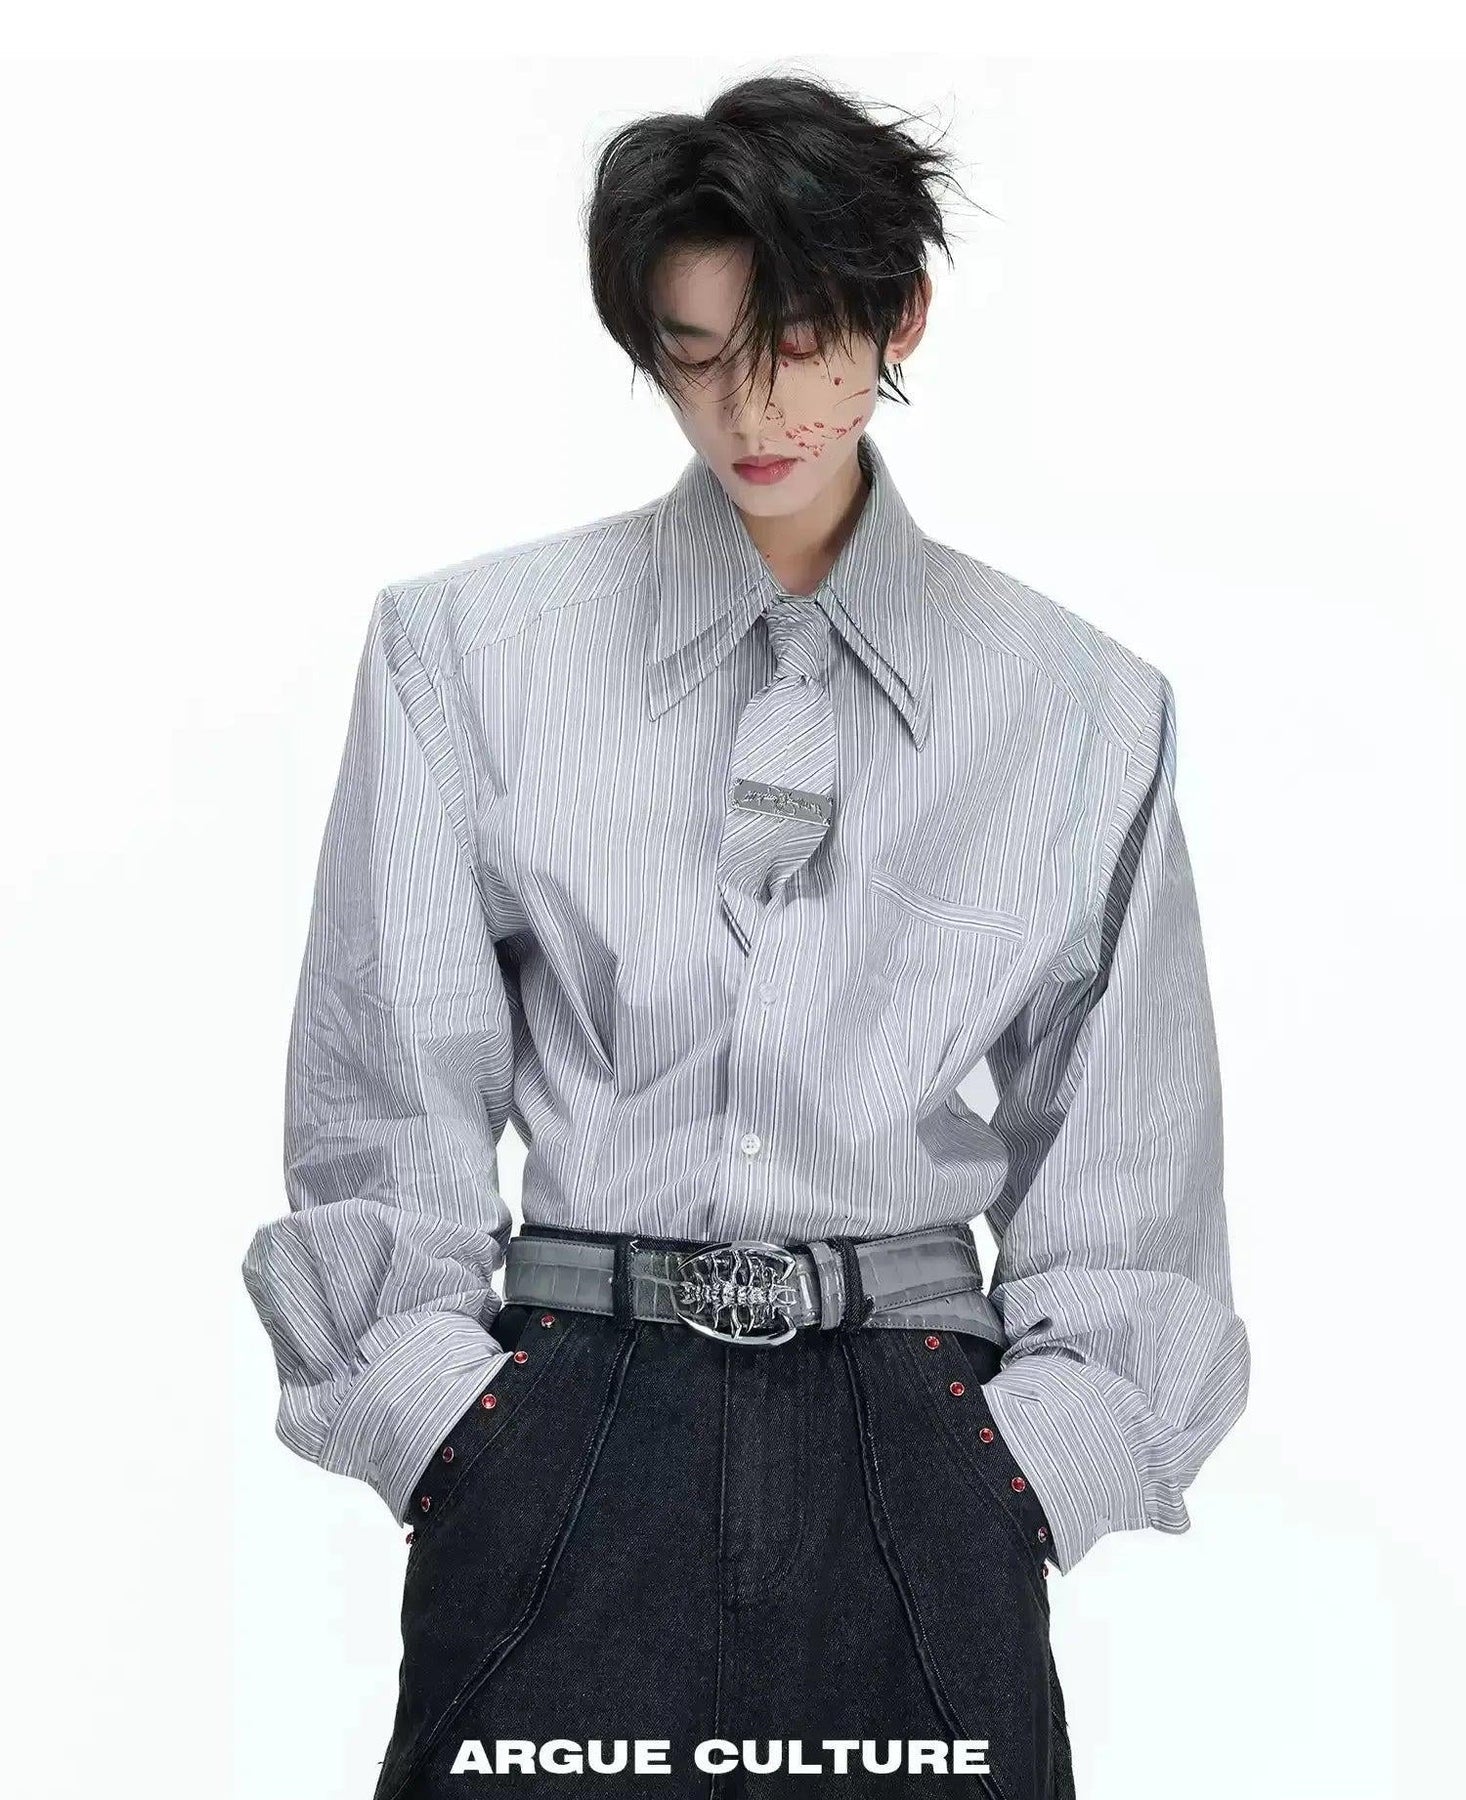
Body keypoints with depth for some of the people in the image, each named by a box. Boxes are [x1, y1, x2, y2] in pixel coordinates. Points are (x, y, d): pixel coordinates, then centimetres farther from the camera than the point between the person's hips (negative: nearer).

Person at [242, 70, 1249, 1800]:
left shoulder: (1085, 710, 4)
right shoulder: (466, 645, 2)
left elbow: (1125, 1185, 7)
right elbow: (383, 1118, 2)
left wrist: (1024, 1471, -2)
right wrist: (454, 1438, -5)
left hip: (915, 1454, 1)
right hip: (563, 1446, -1)